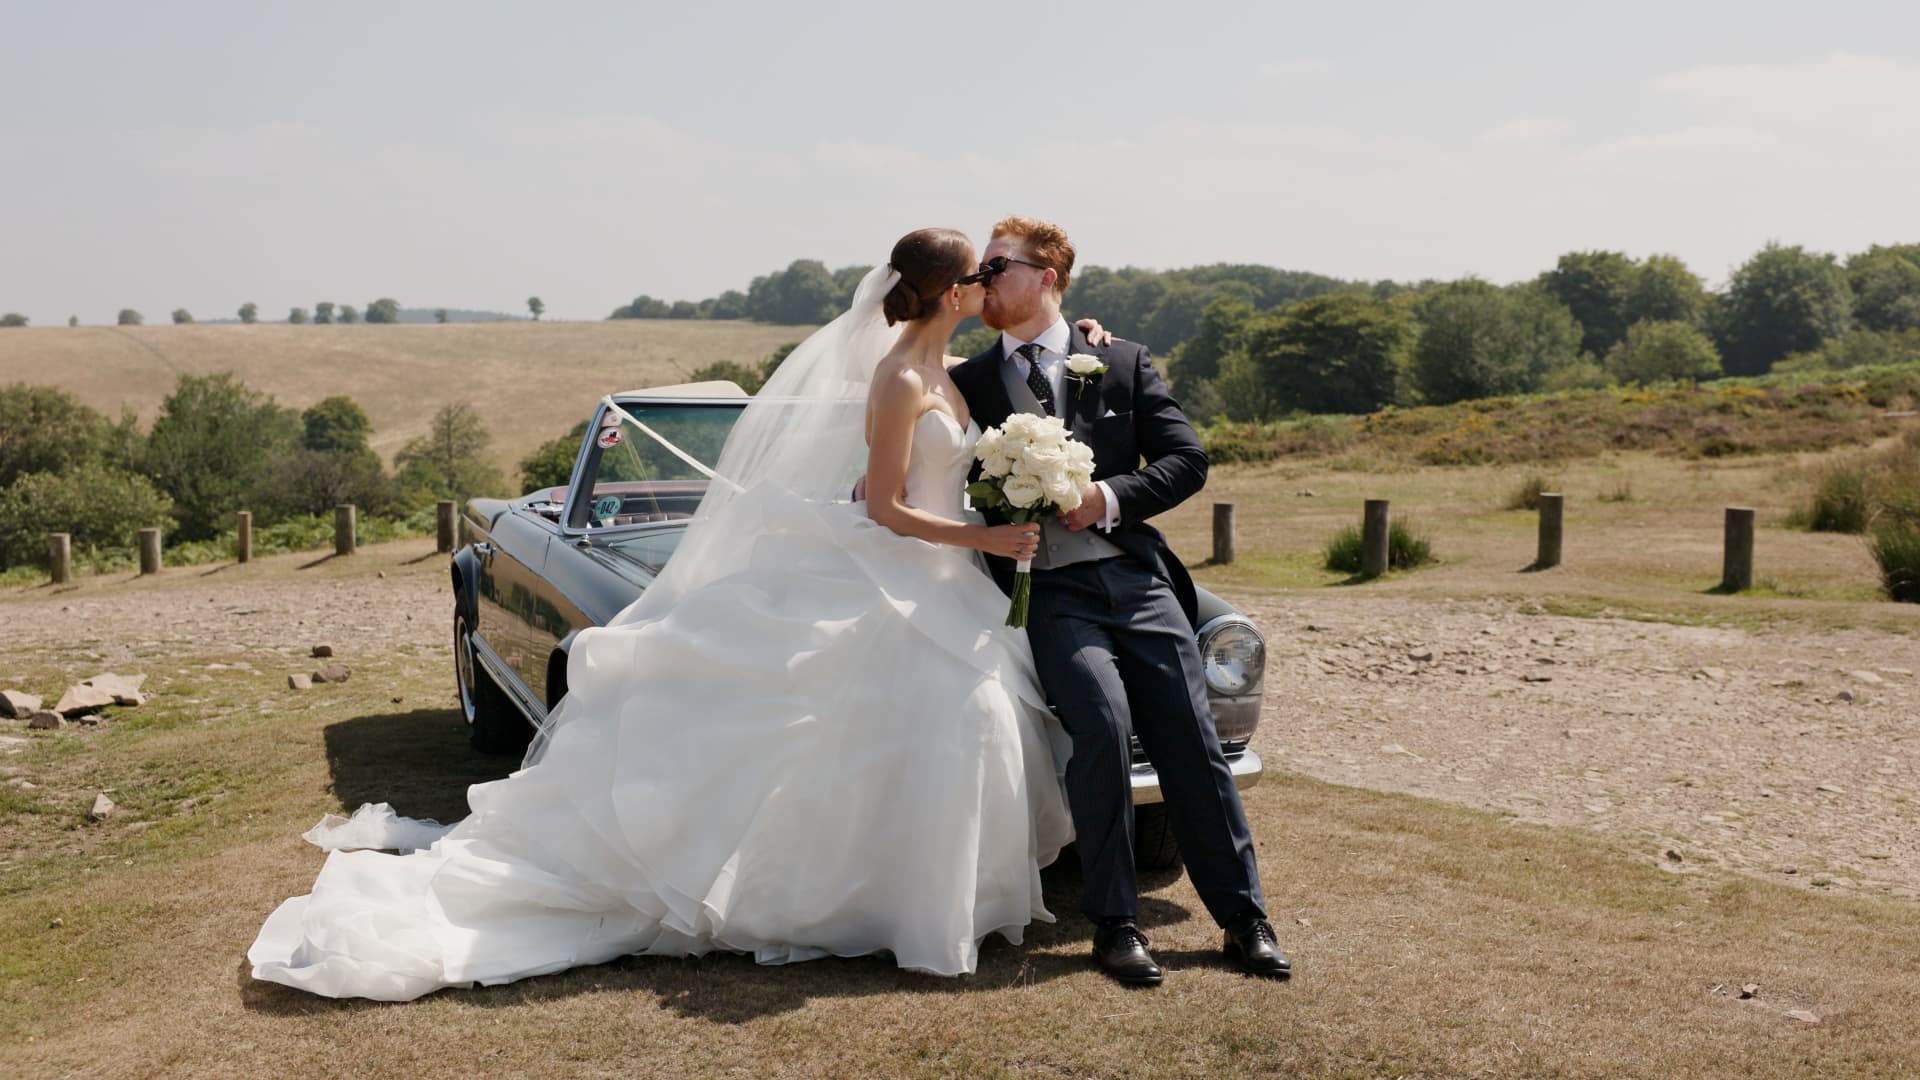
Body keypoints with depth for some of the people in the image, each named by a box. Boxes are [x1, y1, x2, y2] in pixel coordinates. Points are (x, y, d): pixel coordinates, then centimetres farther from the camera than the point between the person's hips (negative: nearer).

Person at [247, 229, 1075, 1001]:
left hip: (932, 582, 9)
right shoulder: (899, 383, -17)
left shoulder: (947, 373, 10)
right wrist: (984, 539, -19)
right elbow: (888, 510, -17)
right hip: (884, 579, -9)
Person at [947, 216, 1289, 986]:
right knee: (1104, 726, -22)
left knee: (1191, 741, -2)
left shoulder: (1122, 363, 11)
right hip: (1049, 592, -1)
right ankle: (1113, 922, -7)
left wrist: (1111, 496, -8)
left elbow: (1187, 459, 6)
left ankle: (1243, 917, 11)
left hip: (1135, 576, 1)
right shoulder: (971, 385, 11)